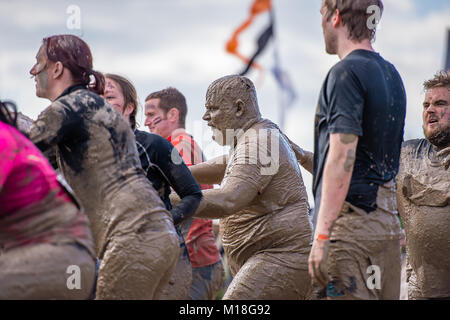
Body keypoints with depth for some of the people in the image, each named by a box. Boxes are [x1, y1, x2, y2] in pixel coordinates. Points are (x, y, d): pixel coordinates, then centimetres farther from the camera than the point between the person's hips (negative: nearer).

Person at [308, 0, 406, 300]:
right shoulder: (391, 74, 18)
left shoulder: (346, 72, -11)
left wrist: (321, 235, -21)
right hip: (387, 219, 9)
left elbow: (342, 156, -19)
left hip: (353, 218, -9)